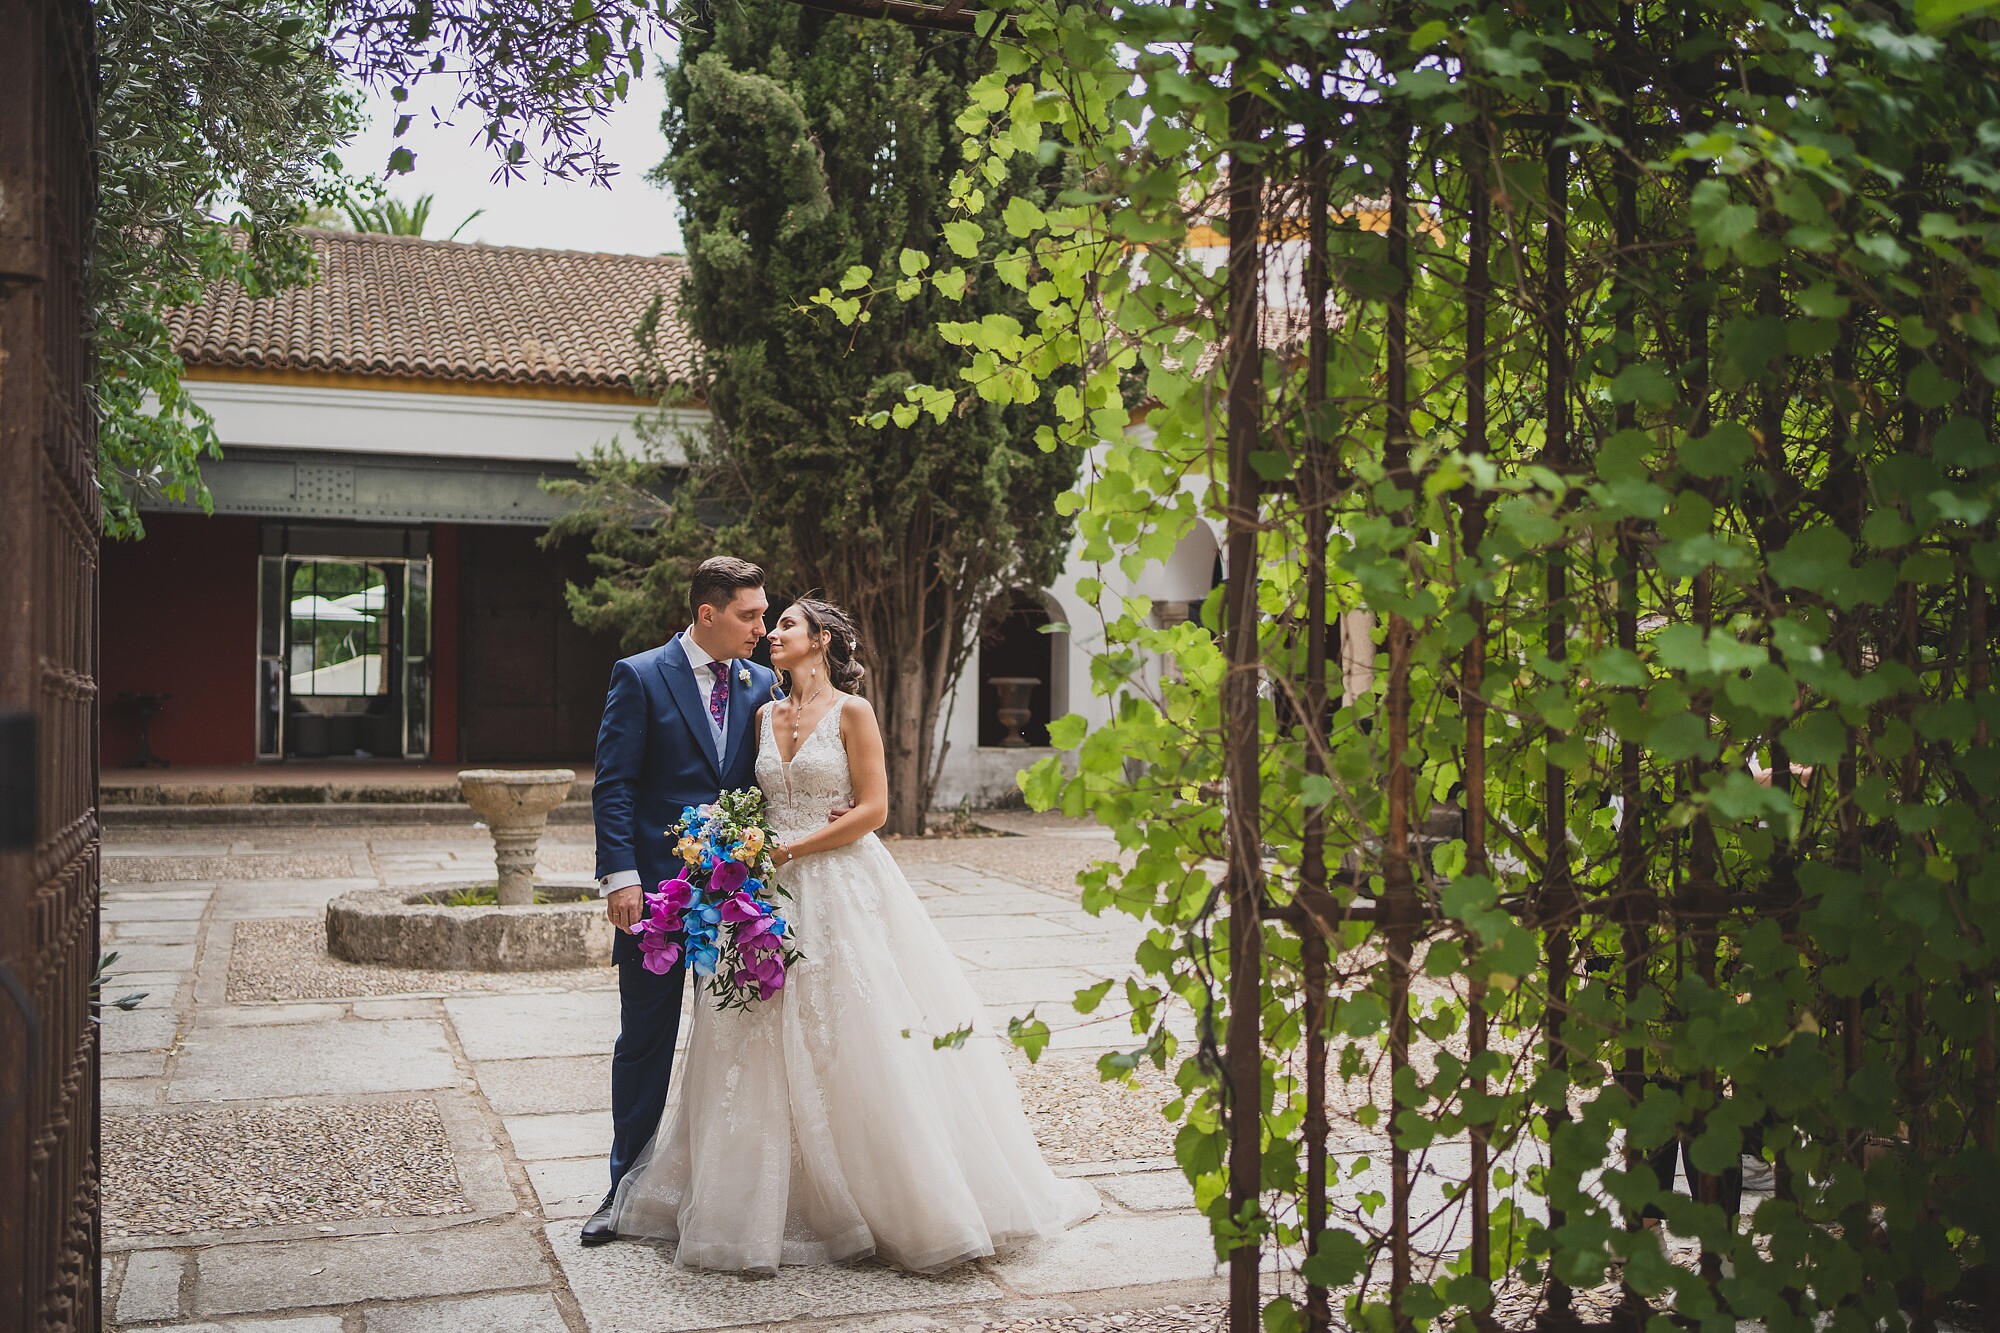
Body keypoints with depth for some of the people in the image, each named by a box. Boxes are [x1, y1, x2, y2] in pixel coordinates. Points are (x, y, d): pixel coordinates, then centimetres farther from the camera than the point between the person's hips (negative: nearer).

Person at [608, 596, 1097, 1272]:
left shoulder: (851, 712, -5)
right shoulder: (766, 715, 12)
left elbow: (872, 809, -10)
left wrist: (789, 849, -13)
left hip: (842, 887, -5)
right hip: (776, 889, 6)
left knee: (861, 1046, -3)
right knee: (767, 1047, 4)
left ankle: (913, 1202, 11)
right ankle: (770, 1202, 15)